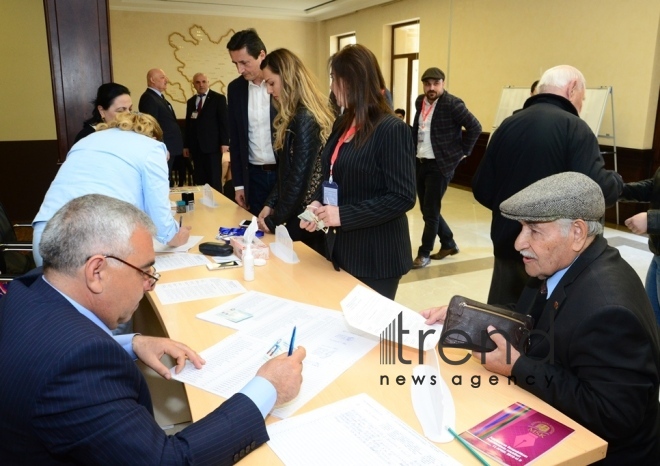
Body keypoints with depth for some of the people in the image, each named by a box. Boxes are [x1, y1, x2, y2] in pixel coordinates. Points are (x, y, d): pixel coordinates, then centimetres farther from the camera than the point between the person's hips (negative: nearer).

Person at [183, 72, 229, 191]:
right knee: (200, 180, 3)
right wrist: (186, 145, 13)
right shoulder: (191, 101, 16)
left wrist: (224, 142, -12)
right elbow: (188, 124, 17)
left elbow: (224, 121, -4)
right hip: (196, 147, 5)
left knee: (214, 180, -4)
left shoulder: (218, 98, 1)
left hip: (212, 145, -5)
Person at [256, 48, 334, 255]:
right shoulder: (297, 116, 10)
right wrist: (270, 204, 5)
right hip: (299, 215, 9)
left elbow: (299, 179, -20)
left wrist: (274, 220, -11)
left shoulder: (304, 119, -20)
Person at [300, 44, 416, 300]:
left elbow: (403, 197, -21)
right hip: (342, 248, 7)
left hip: (376, 256, -7)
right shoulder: (342, 124, 9)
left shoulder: (391, 129, -17)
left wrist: (343, 214, -23)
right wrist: (318, 204, -3)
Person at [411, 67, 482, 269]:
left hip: (440, 165, -7)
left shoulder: (452, 104, -13)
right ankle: (449, 244, 30)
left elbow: (475, 127, -13)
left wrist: (463, 152, -9)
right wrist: (412, 151, 14)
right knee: (427, 210, 13)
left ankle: (424, 253, 10)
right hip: (420, 163, 7)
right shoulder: (420, 102, 9)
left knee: (431, 211, -2)